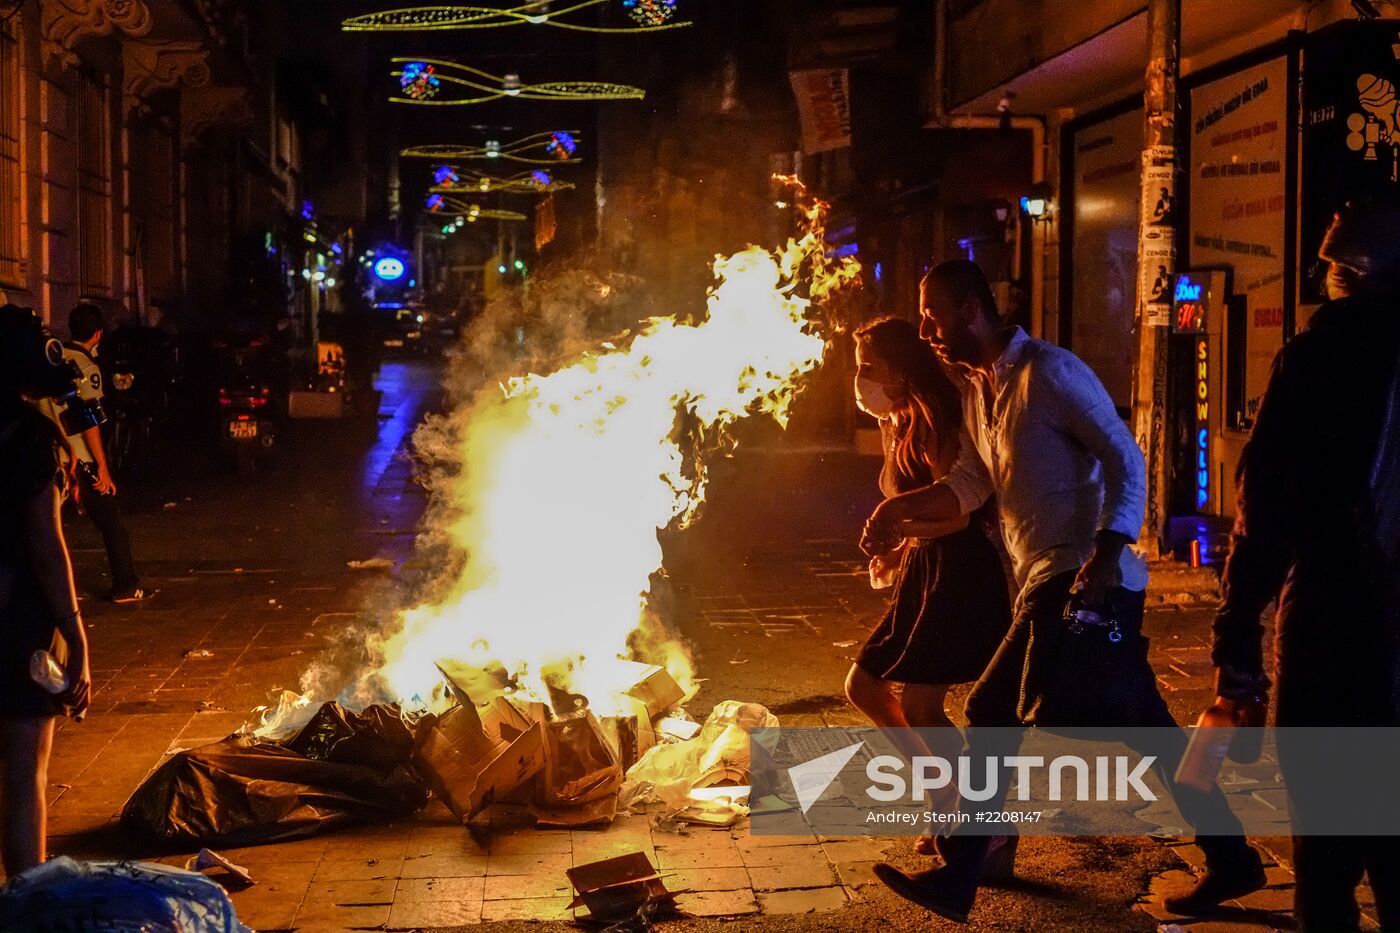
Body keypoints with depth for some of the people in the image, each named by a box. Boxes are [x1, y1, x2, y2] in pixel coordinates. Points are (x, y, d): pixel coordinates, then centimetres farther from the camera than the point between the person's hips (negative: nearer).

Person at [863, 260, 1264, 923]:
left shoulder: (1048, 372, -12)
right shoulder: (977, 389, 16)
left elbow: (1125, 460, -15)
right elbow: (971, 485, 13)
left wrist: (1104, 557, -26)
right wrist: (902, 507, -3)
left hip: (1084, 582, -9)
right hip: (1047, 584, 9)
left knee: (994, 714, -8)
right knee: (1147, 728, 13)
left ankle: (959, 879, 2)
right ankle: (1231, 860, 22)